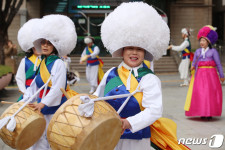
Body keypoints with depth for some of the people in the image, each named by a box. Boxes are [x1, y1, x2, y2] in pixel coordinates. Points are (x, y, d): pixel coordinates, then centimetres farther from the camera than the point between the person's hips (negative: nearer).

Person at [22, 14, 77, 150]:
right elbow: (34, 86, 18)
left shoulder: (58, 64, -10)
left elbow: (57, 89, -20)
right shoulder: (42, 63, 12)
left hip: (55, 109, -7)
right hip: (41, 110, 7)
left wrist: (42, 104, -28)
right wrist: (24, 101, 10)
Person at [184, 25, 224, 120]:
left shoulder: (213, 51, 1)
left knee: (210, 92, -5)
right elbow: (194, 62, 15)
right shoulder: (197, 51, 13)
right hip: (199, 74, 3)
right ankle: (202, 113, 4)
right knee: (199, 92, -3)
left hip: (210, 74, -3)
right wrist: (193, 67, -9)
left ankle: (210, 113, 2)